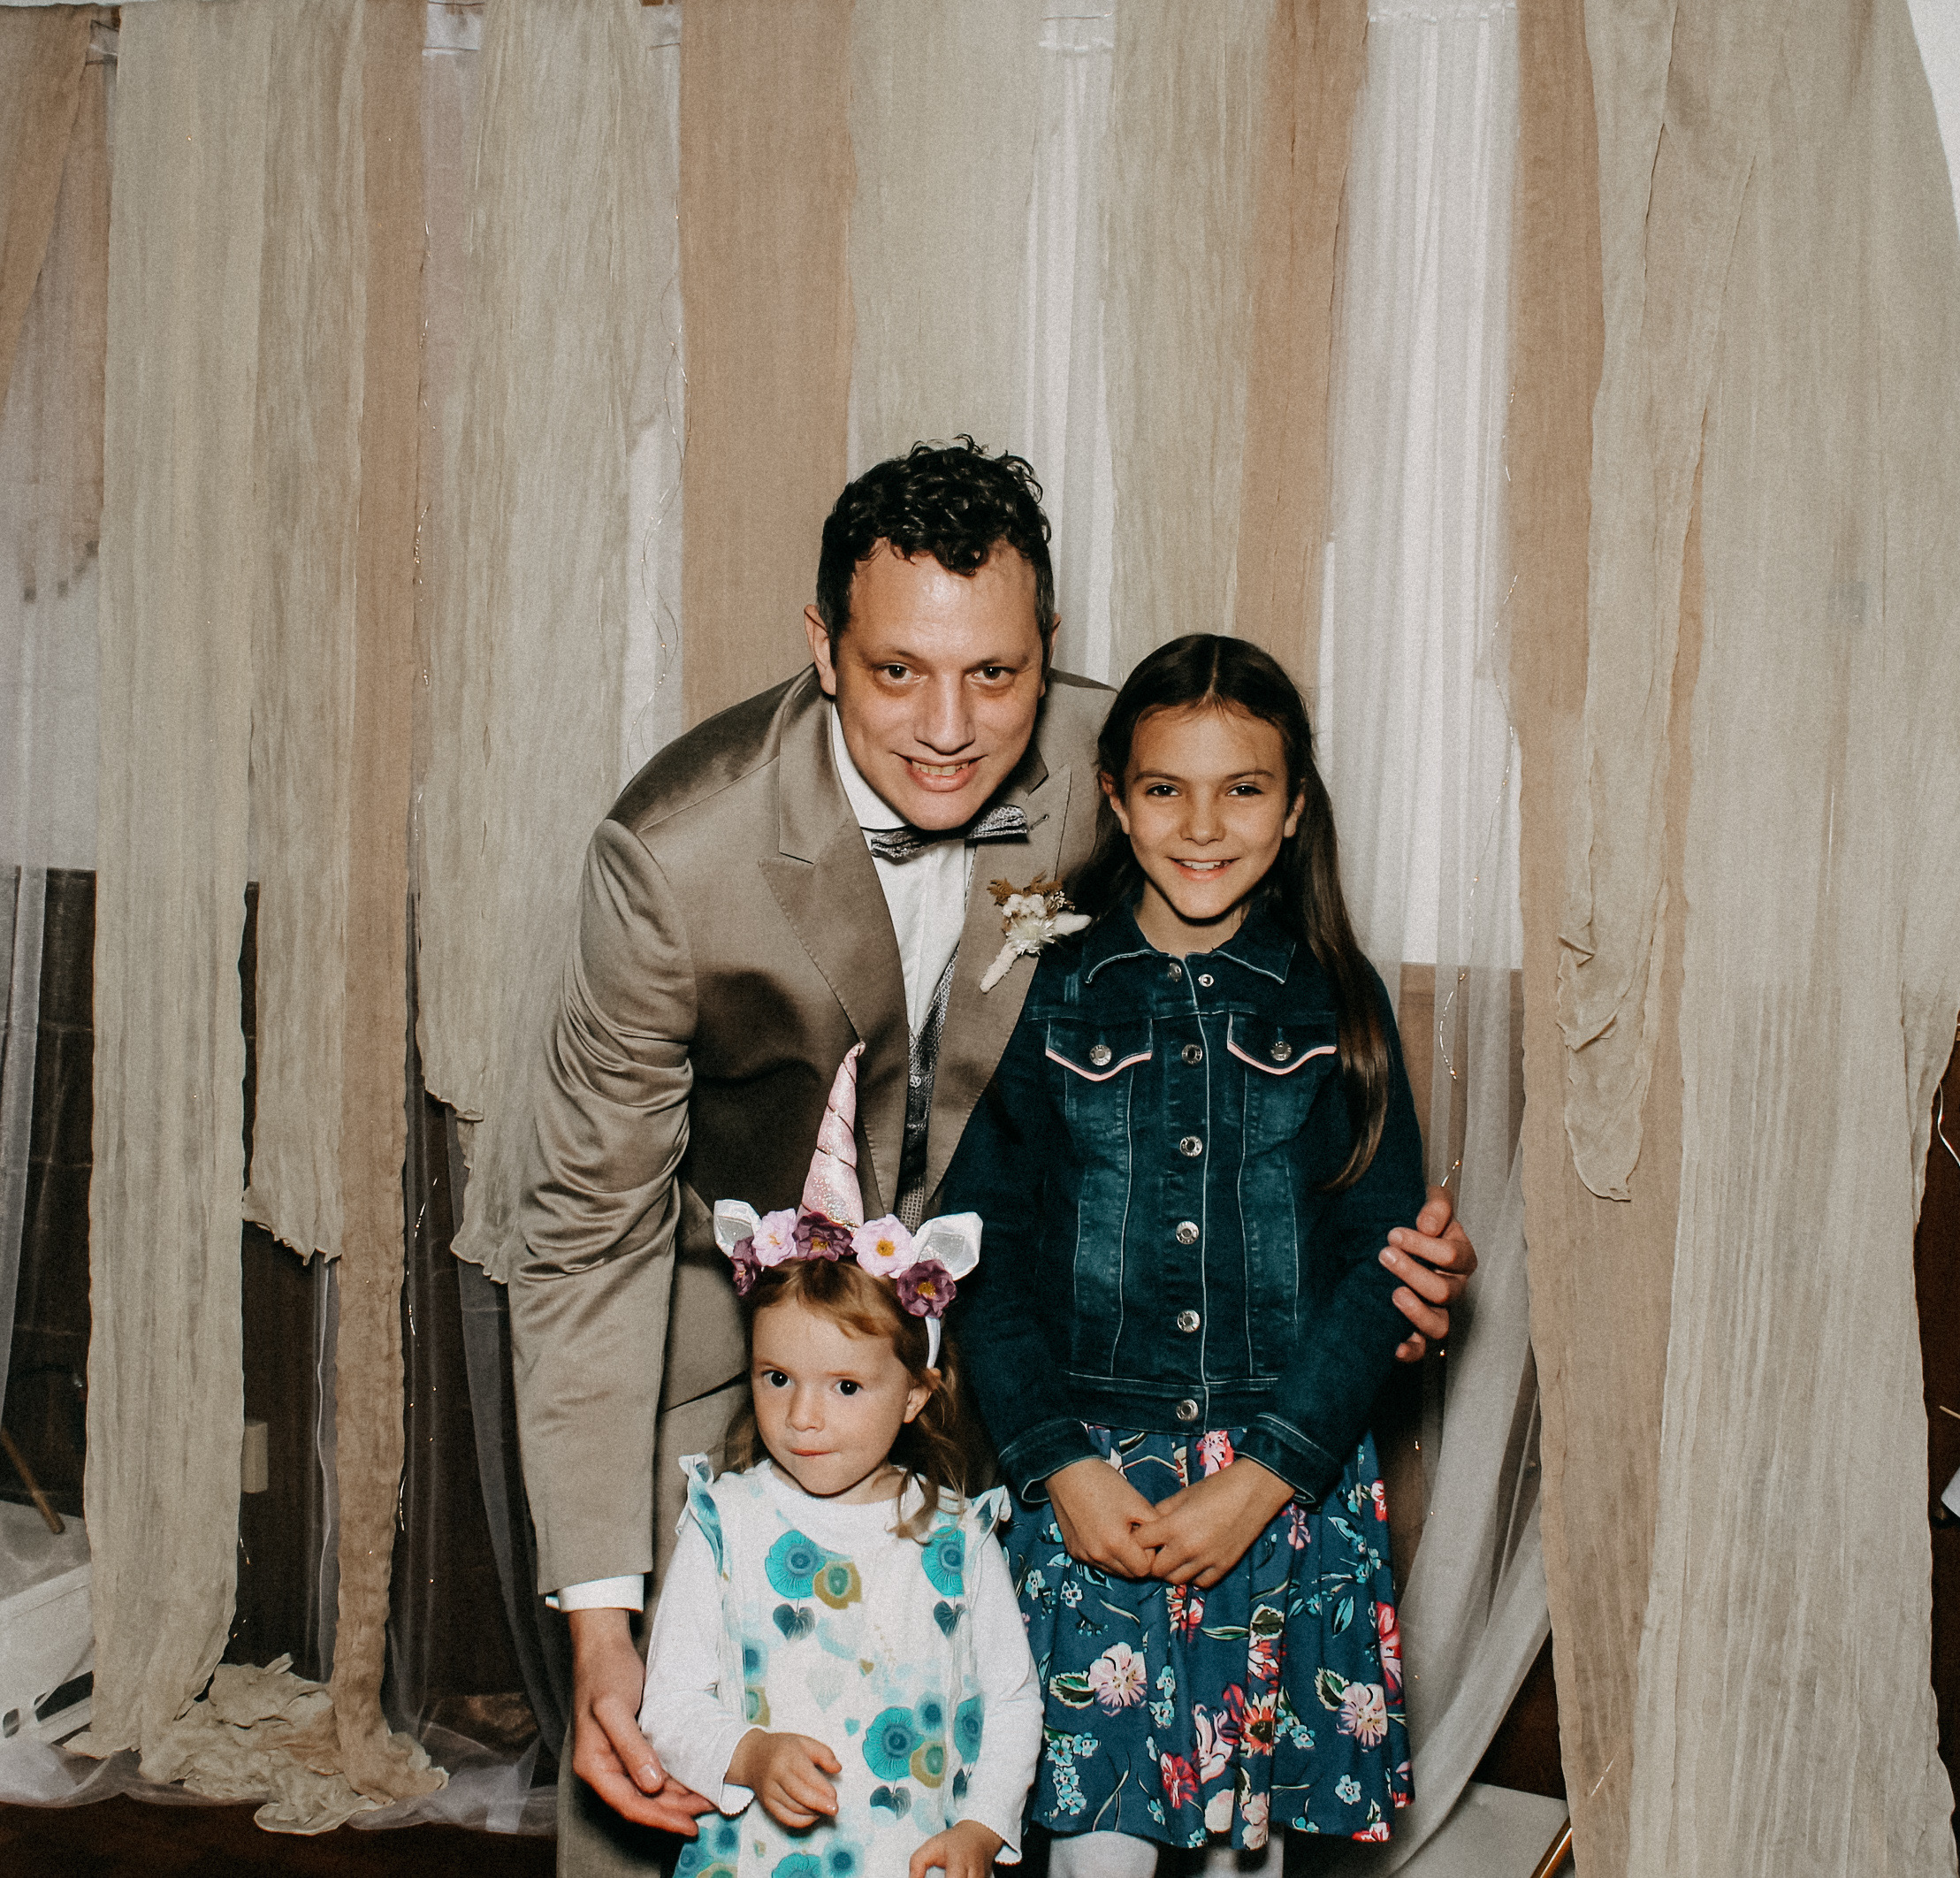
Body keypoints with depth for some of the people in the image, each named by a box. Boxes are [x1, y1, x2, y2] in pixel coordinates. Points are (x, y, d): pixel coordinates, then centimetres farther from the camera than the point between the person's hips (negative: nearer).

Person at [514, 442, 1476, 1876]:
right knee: (655, 1747, 0)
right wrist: (598, 1623, -26)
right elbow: (594, 1229, -22)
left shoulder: (1118, 776, -21)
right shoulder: (674, 853, -29)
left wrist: (1377, 1247, -19)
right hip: (733, 1271, -2)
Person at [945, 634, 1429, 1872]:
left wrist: (1262, 1478, -10)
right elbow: (981, 1248, 0)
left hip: (1290, 1483, 1)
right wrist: (1059, 1463, -10)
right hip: (1087, 1477, -1)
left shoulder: (1337, 1006, 2)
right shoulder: (1047, 992, 0)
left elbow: (1380, 1265, -1)